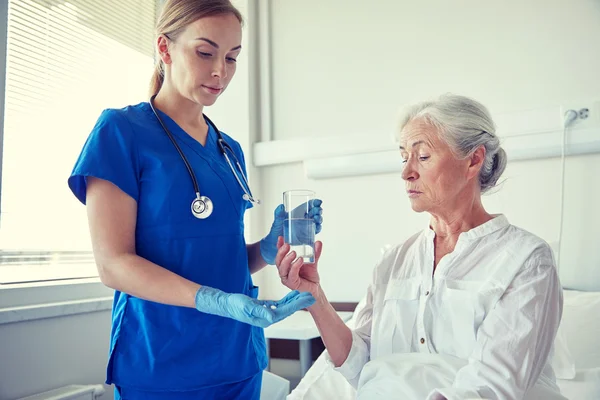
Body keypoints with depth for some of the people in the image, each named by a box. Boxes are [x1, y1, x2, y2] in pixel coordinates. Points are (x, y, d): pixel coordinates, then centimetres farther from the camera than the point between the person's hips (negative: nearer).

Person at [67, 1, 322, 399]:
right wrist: (216, 301, -27)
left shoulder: (230, 150, 9)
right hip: (161, 367, -6)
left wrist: (269, 247, -8)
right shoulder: (122, 130, -9)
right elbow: (114, 263, -15)